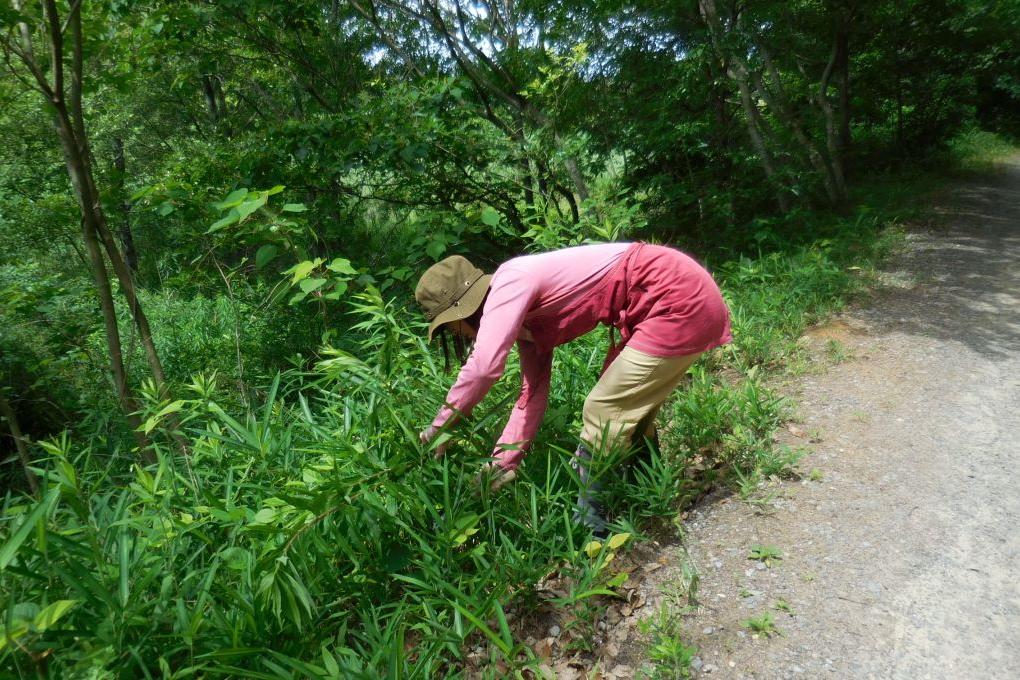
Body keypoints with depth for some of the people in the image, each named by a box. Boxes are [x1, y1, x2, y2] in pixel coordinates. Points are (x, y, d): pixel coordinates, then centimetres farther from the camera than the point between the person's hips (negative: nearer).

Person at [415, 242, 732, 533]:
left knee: (602, 411, -5)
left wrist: (439, 426, -12)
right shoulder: (524, 318, 12)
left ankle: (588, 527, 9)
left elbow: (484, 366, -26)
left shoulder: (510, 281, -14)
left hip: (679, 298, -10)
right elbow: (533, 396, 10)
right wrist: (501, 464, 7)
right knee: (628, 408, 19)